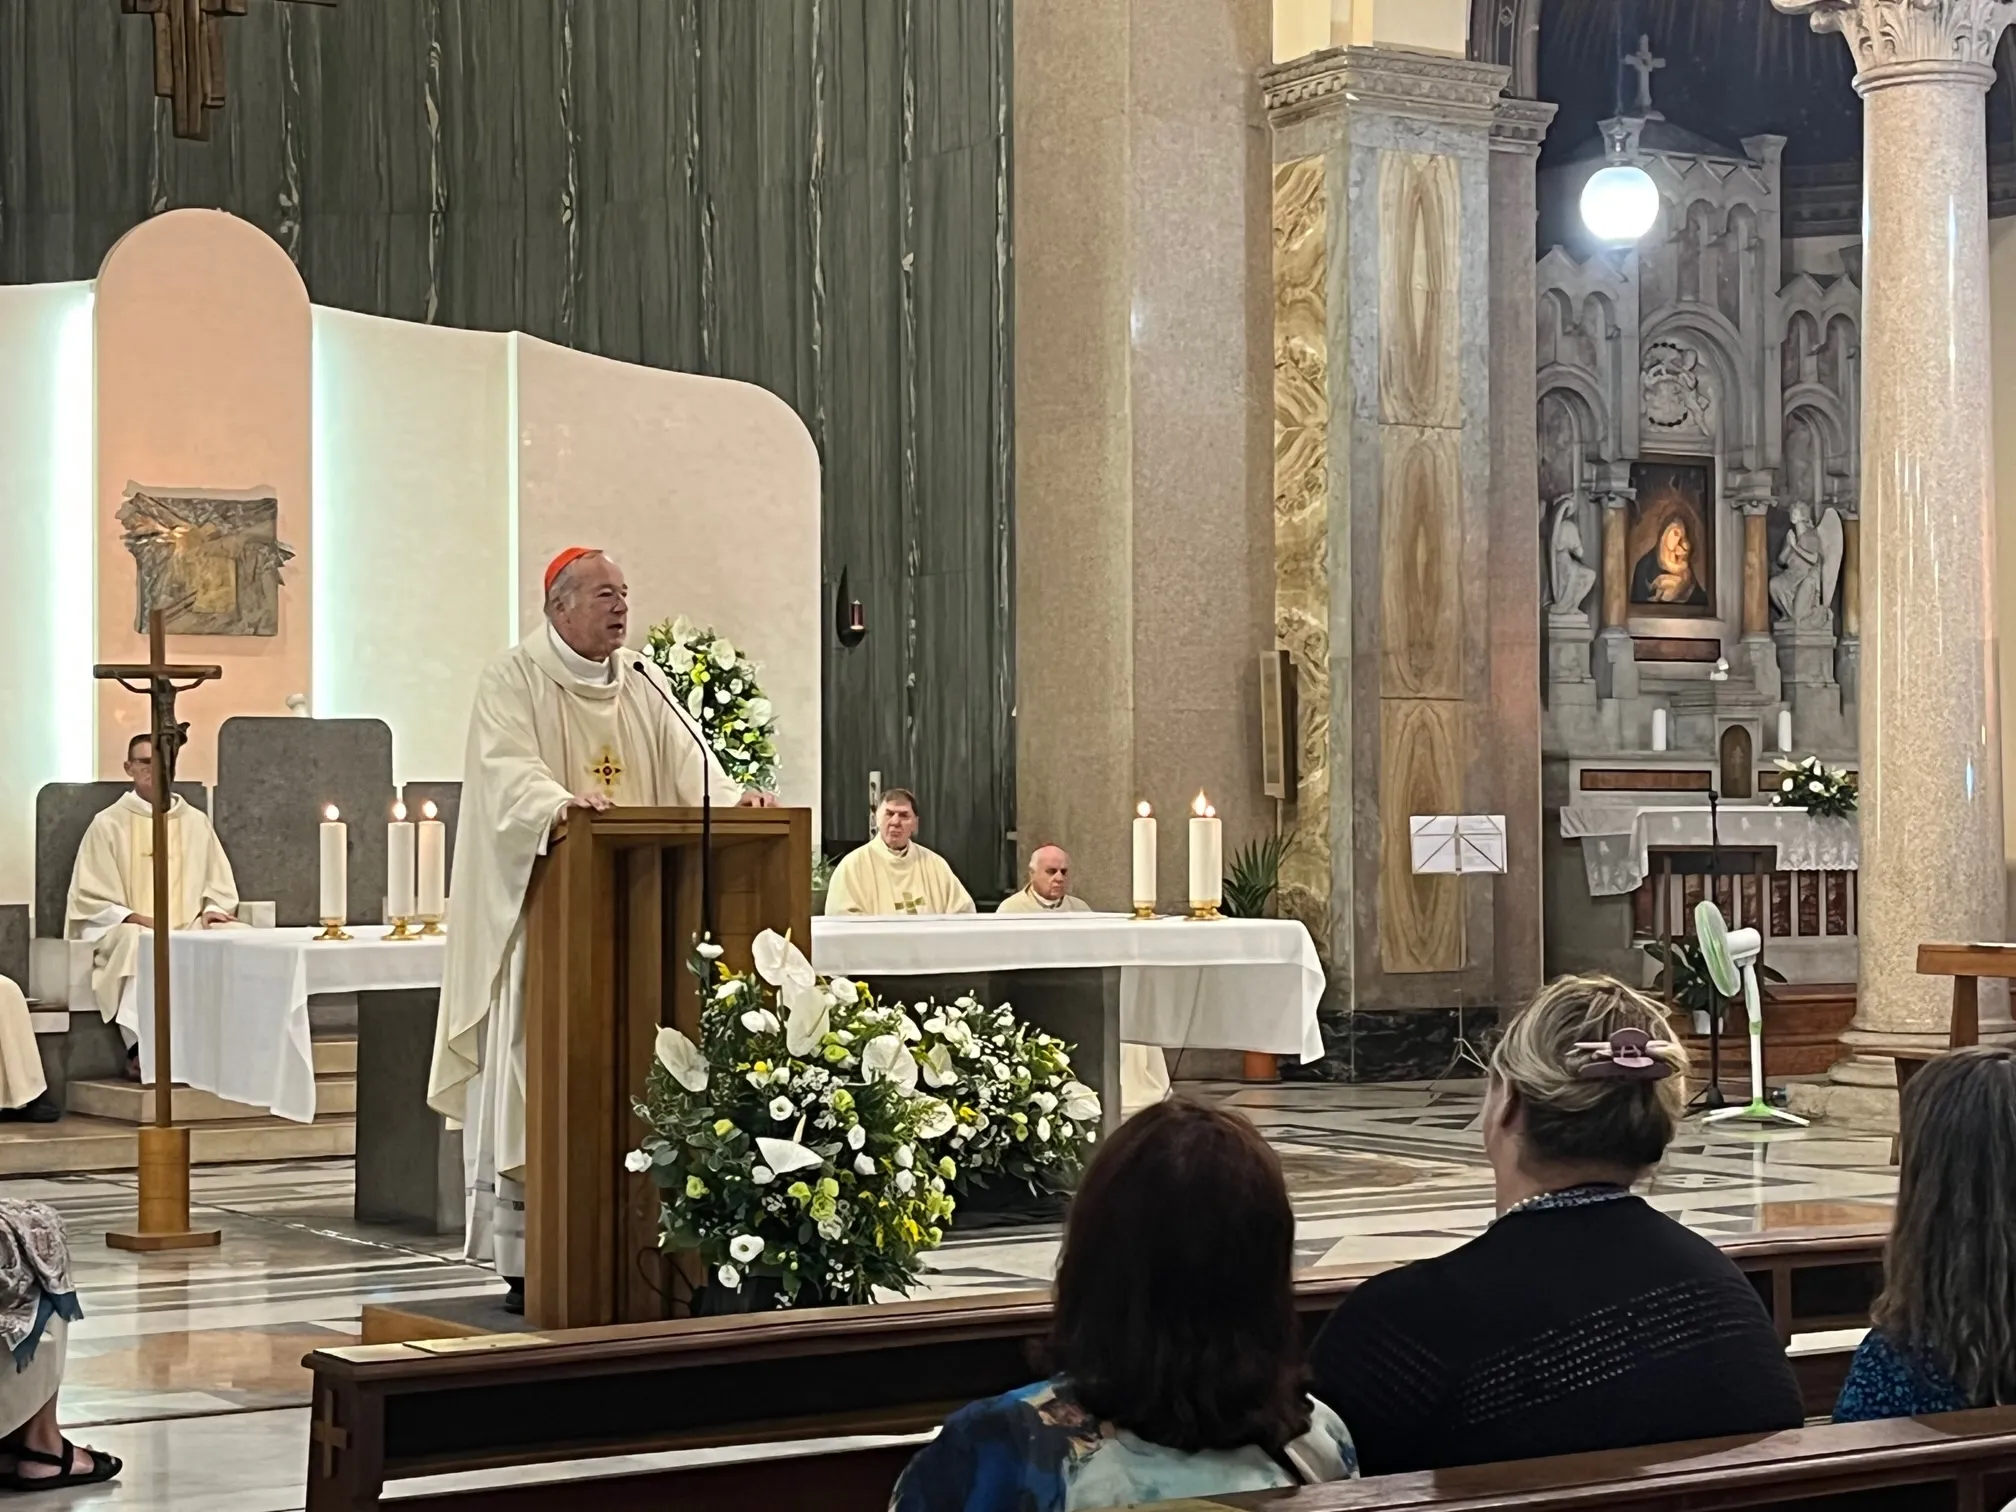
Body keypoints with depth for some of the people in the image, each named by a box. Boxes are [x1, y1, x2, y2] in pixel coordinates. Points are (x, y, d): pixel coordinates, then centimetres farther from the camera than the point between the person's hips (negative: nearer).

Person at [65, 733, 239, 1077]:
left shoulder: (196, 821, 14)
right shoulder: (109, 823, 4)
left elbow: (221, 887, 17)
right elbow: (91, 900, 0)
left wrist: (211, 912, -6)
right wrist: (138, 919, -15)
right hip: (124, 931, -3)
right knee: (141, 944, -40)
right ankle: (141, 1049, -35)